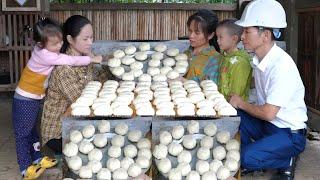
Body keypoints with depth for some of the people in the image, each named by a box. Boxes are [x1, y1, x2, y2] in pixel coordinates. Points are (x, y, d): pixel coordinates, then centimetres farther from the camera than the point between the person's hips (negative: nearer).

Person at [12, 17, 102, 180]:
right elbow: (70, 60, -28)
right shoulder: (44, 55, -28)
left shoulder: (45, 49, -4)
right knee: (23, 133, 3)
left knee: (32, 129, 21)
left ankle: (37, 158, 34)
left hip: (36, 98, 9)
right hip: (25, 100, -9)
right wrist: (92, 59, -22)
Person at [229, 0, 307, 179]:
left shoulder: (282, 66, -26)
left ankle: (287, 160, 1)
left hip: (289, 134, -8)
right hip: (266, 122, 8)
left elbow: (268, 113, -25)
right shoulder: (259, 58, 0)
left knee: (247, 158, -25)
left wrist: (241, 103, -9)